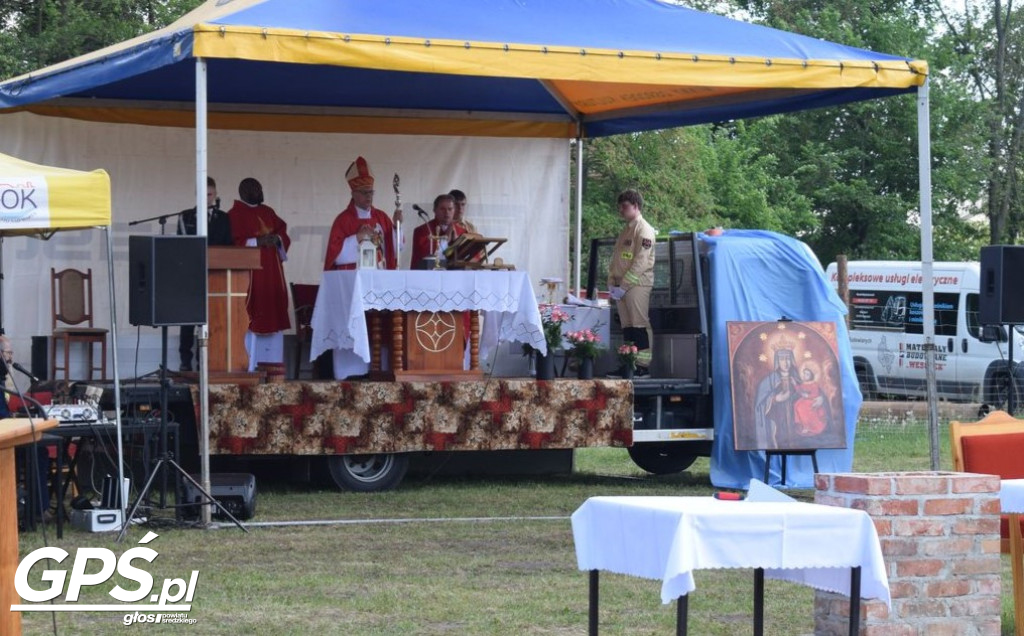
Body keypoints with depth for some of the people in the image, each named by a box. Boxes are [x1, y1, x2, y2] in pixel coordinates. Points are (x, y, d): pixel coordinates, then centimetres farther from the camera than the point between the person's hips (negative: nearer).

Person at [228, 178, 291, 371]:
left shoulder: (268, 212, 17)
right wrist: (257, 242, -19)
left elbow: (283, 233, 16)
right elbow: (233, 243, -13)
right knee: (252, 321, -9)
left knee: (274, 317, 7)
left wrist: (276, 239, -6)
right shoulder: (234, 215, -5)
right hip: (249, 274, -7)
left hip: (272, 274, 7)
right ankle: (250, 367, -6)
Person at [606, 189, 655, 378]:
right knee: (627, 325, 8)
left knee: (639, 324, -9)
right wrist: (612, 283, 8)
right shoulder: (625, 231, 20)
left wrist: (623, 286, -17)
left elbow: (641, 262, -16)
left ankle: (643, 365, -9)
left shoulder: (644, 230, -8)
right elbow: (616, 260, 22)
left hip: (637, 284, -9)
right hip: (622, 286, 9)